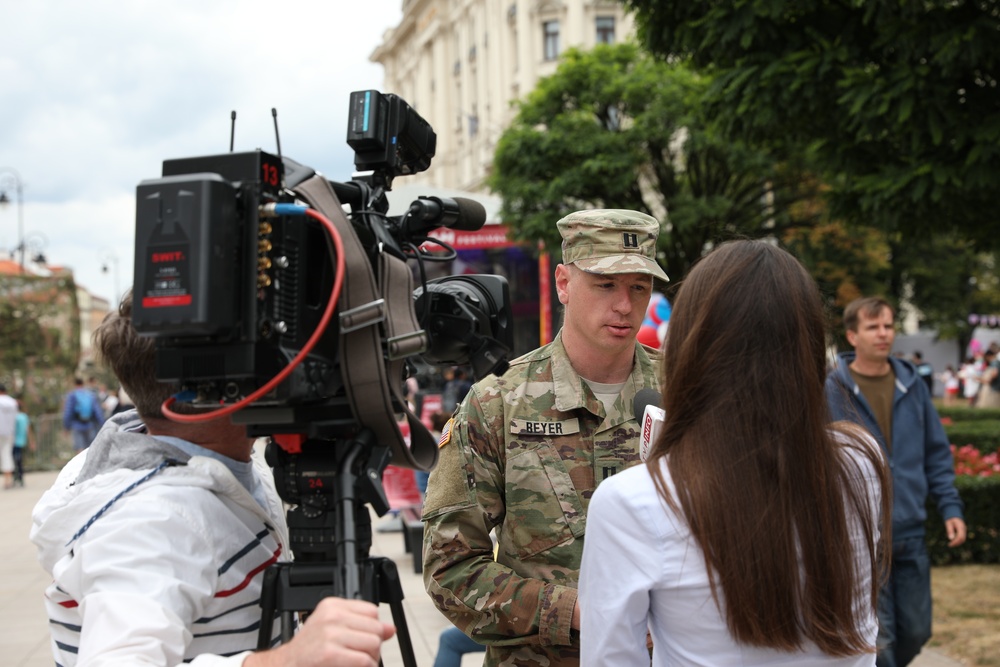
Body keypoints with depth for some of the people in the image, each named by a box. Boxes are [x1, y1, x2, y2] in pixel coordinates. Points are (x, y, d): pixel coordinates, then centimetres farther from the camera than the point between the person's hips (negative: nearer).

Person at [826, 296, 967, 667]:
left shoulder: (912, 384, 6)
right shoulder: (832, 391, -7)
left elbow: (937, 454, 12)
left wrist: (950, 506, 3)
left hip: (911, 535, 5)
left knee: (916, 631, 13)